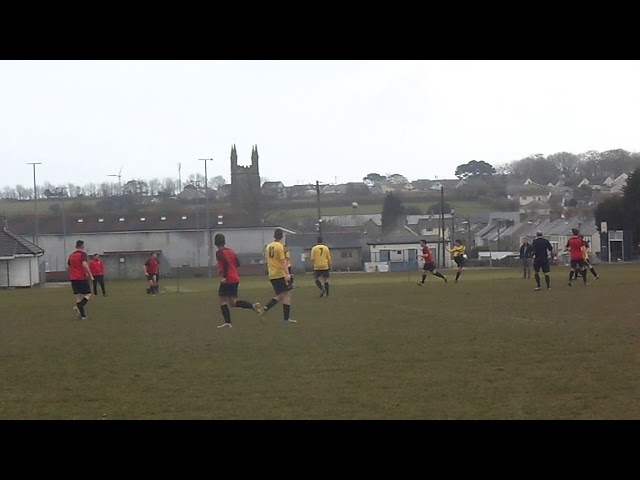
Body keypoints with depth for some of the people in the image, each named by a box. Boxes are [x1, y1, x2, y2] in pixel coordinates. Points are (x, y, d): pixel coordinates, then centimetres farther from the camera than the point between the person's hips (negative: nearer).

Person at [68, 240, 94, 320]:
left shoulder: (71, 256, 13)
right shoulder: (83, 254, -8)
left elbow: (68, 268, 19)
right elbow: (84, 264, -22)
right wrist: (90, 275, -17)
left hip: (73, 279, 6)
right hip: (82, 278, -6)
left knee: (78, 297, 8)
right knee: (88, 295, 2)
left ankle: (82, 315, 3)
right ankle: (78, 307, -22)